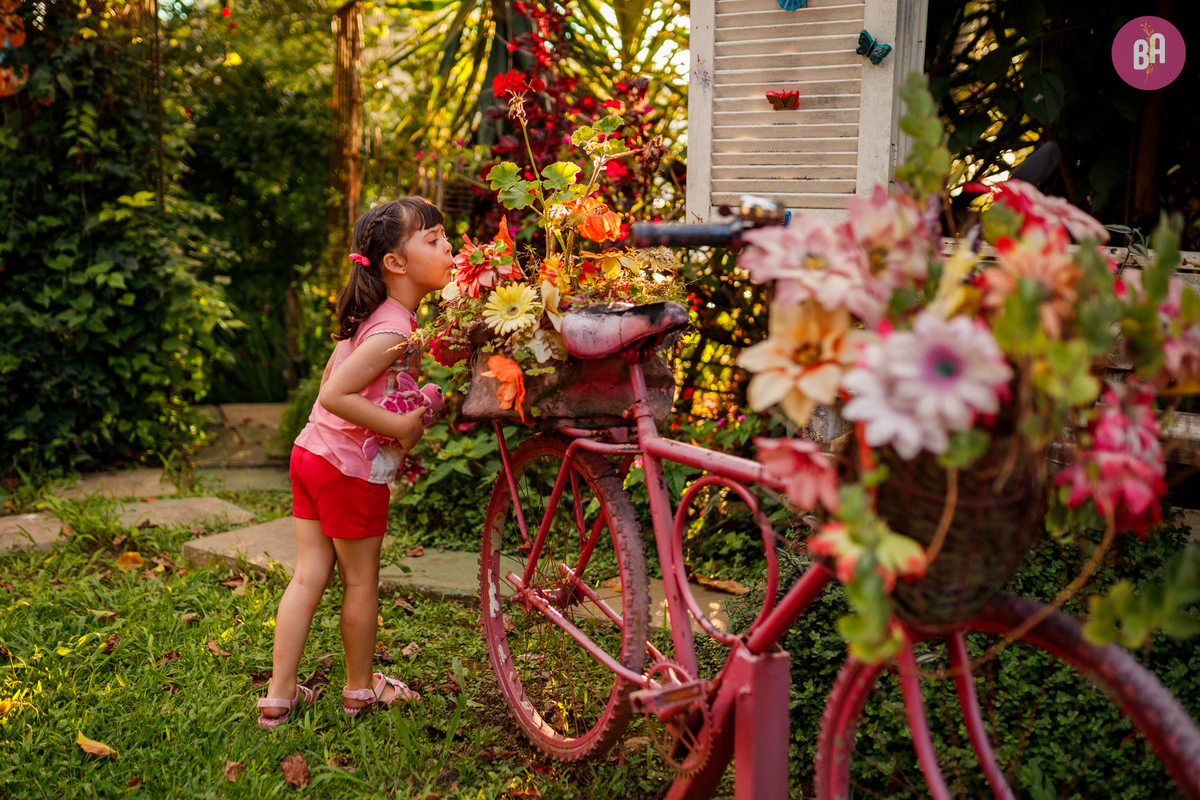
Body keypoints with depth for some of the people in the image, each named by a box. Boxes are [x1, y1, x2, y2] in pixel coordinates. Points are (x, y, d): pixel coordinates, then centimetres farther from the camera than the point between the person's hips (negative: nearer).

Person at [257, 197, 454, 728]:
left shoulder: (370, 316, 10)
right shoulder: (395, 330, -21)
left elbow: (329, 377, 21)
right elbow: (335, 395, -27)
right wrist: (401, 427, -21)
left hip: (311, 452, 9)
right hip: (352, 470, -9)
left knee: (308, 577, 12)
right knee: (361, 581, 10)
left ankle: (279, 695, 17)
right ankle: (361, 688, 28)